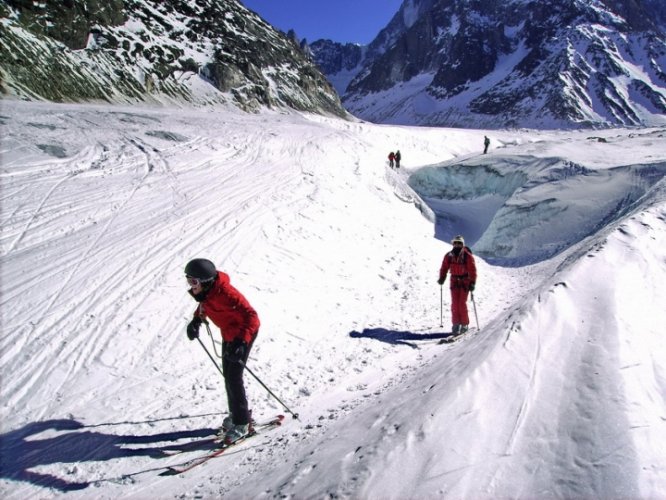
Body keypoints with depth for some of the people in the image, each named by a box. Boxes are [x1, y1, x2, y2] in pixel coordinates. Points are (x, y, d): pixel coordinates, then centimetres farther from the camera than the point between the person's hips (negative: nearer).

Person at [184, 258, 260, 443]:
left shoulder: (224, 293, -36)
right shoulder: (204, 290, -10)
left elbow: (251, 317, -38)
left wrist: (241, 341, -48)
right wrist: (196, 320, 2)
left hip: (244, 333, -9)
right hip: (228, 333, 9)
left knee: (234, 377, -8)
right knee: (227, 375, 16)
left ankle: (241, 423, 7)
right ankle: (237, 413, 35)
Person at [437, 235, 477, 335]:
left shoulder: (467, 256, -11)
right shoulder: (449, 256, 0)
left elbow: (472, 270, -12)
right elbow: (444, 267, 7)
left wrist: (472, 283, -17)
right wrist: (442, 278, -5)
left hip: (465, 281, -4)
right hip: (454, 281, 4)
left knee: (462, 303, -7)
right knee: (454, 304, 1)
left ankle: (465, 324, 7)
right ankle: (456, 324, 8)